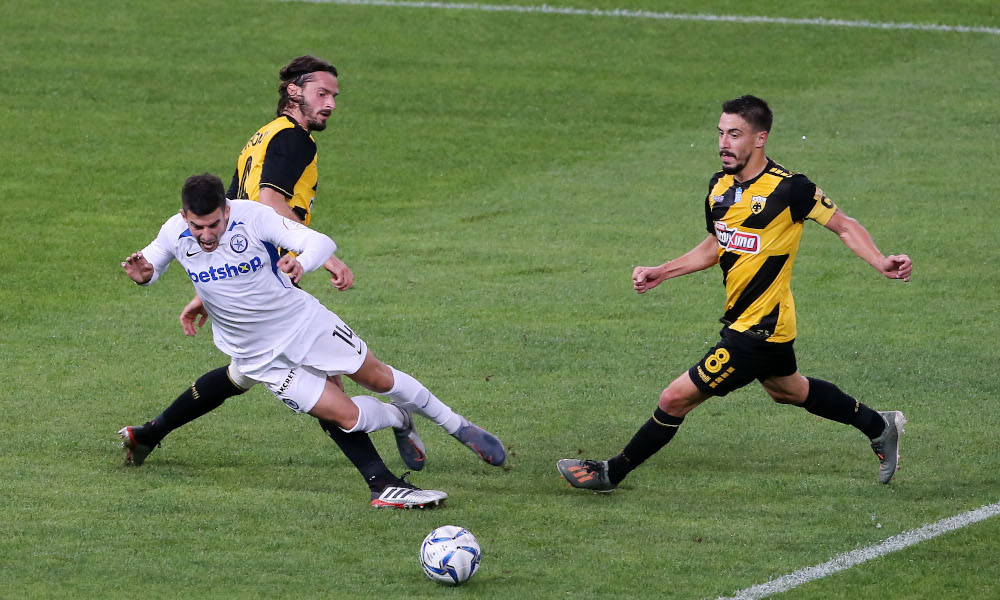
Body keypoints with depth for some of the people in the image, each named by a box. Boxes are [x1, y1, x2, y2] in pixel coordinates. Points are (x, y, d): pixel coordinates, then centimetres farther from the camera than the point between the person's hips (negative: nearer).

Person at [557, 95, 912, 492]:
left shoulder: (789, 188, -20)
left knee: (675, 399, -7)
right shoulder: (719, 187, 3)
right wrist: (661, 273, 12)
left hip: (759, 331, -9)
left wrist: (881, 263, -22)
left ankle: (611, 473, 9)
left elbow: (844, 226, -9)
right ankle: (879, 426, 49)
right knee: (786, 389, 31)